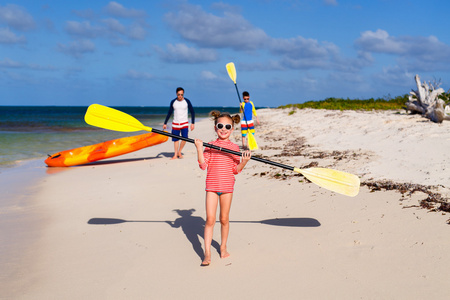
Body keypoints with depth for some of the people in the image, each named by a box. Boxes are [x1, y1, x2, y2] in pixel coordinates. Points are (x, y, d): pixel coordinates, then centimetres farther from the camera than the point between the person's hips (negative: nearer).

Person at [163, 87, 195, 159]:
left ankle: (179, 152, 7)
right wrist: (165, 123, 9)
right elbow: (169, 113, 11)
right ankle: (175, 155, 11)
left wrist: (193, 123, -5)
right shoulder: (173, 102, 2)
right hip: (175, 124, 1)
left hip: (184, 123, -1)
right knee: (175, 139, 1)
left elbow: (192, 112, 2)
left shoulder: (187, 101, -3)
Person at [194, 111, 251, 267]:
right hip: (212, 185, -1)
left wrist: (243, 162, -14)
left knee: (224, 219, 10)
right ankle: (207, 253, -3)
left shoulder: (234, 148, 4)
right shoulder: (209, 146, 3)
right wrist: (199, 149, -14)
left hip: (227, 186, 1)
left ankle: (223, 247, 29)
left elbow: (236, 170, 2)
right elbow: (203, 165, -6)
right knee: (210, 219, -6)